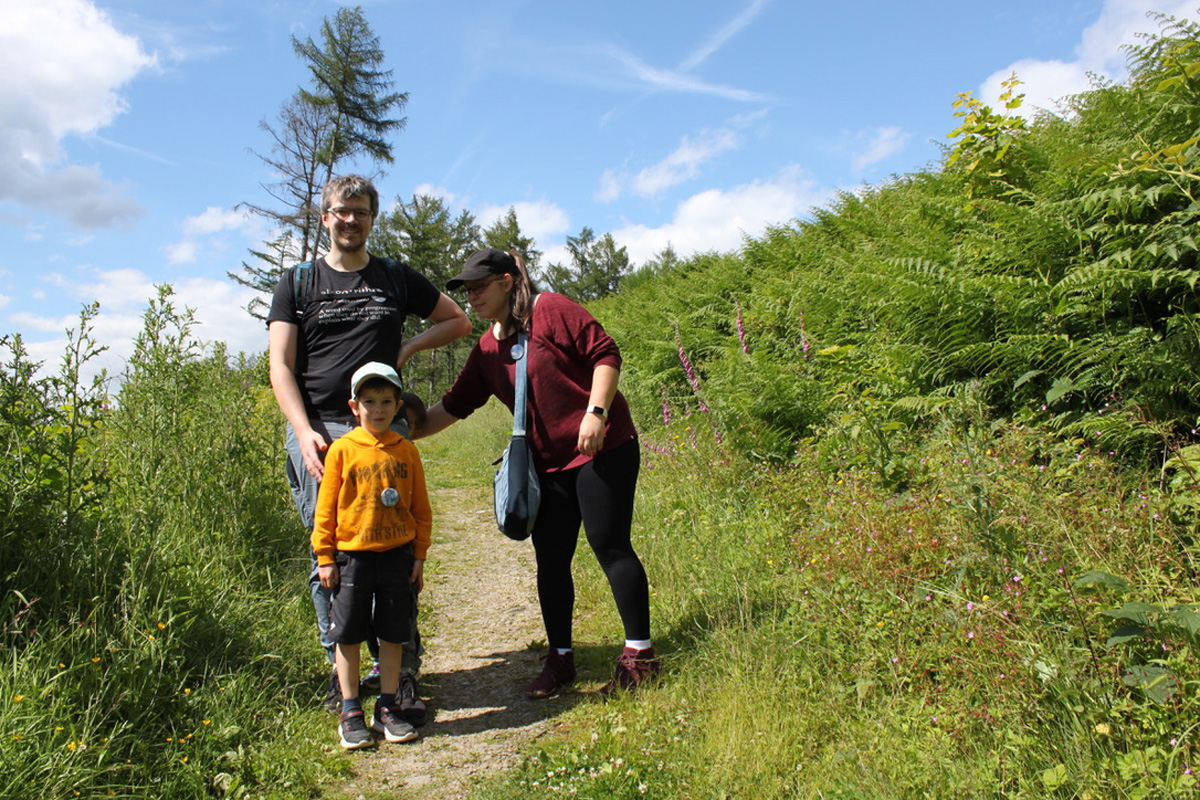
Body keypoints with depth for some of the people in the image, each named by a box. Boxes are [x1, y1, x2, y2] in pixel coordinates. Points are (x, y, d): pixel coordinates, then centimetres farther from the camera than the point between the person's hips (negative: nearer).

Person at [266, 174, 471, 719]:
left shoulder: (397, 279, 16)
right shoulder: (297, 284, 14)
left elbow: (458, 321, 26)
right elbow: (280, 367, 4)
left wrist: (409, 346, 8)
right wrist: (305, 432, -12)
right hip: (317, 431, 0)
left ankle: (403, 673, 4)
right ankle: (341, 669, 14)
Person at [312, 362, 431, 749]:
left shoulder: (406, 451, 1)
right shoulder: (342, 449, -4)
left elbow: (420, 507, 7)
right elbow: (326, 507, 0)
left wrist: (419, 555, 6)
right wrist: (324, 557, -2)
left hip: (397, 554, 2)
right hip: (352, 555, -1)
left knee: (393, 634, 9)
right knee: (348, 634, 6)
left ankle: (388, 709, 23)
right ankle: (351, 712, 21)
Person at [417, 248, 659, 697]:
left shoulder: (552, 311, -9)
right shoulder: (486, 350, 11)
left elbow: (604, 353, -12)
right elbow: (454, 406, 13)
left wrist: (595, 411, -21)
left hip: (603, 448, -7)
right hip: (549, 463, 7)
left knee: (609, 546, -5)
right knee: (551, 560, 8)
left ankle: (640, 656, 8)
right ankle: (560, 658, 23)